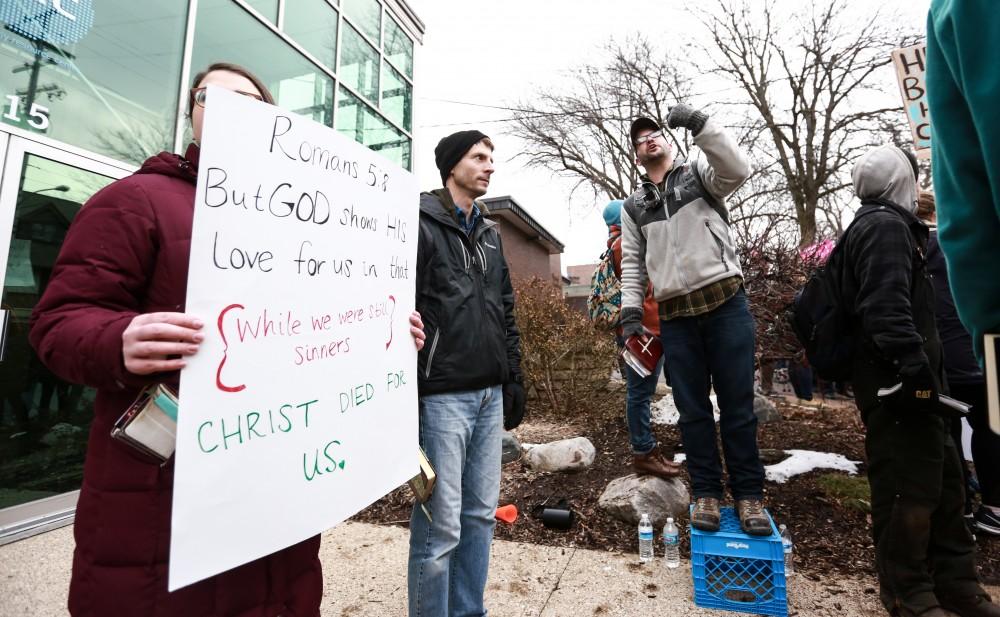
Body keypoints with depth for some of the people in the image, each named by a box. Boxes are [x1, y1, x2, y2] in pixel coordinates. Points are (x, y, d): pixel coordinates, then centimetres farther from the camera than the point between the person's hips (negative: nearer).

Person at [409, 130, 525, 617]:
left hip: (490, 395, 7)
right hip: (442, 395, -7)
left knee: (480, 515, 16)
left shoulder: (490, 234, 18)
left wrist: (514, 377, 15)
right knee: (440, 526, 1)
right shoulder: (420, 224, -4)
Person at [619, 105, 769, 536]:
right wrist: (631, 310, 1)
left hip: (726, 303, -2)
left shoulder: (700, 173, 10)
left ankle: (748, 494, 17)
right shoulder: (633, 207, 15)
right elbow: (632, 263, 11)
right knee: (692, 409, 6)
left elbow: (738, 169, -13)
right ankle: (707, 493, 19)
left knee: (737, 403, 3)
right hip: (675, 317, 2)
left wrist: (699, 124, -20)